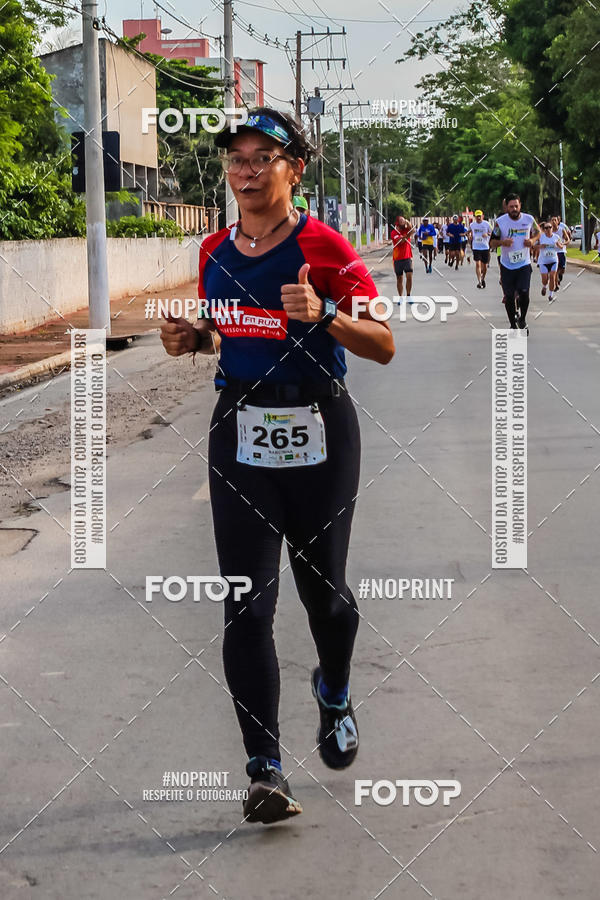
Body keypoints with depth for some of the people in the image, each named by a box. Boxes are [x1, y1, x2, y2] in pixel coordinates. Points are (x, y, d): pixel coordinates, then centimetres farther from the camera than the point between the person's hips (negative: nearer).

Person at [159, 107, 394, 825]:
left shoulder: (325, 248, -8)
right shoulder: (215, 252, 7)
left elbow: (384, 346, -11)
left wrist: (323, 316, -28)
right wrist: (192, 338, 1)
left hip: (319, 432, -3)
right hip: (240, 433, 3)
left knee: (323, 589, 9)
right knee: (246, 605, -7)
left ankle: (334, 694, 43)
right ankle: (265, 771, -5)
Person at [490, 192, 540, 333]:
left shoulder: (529, 219, -5)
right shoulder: (500, 222, -9)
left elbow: (537, 231, 16)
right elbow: (492, 243, -3)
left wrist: (532, 240, -6)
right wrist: (502, 242, -25)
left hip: (524, 264, 0)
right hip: (507, 265, 0)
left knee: (524, 292, -16)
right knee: (509, 296, 5)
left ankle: (522, 320, 8)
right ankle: (513, 325, 22)